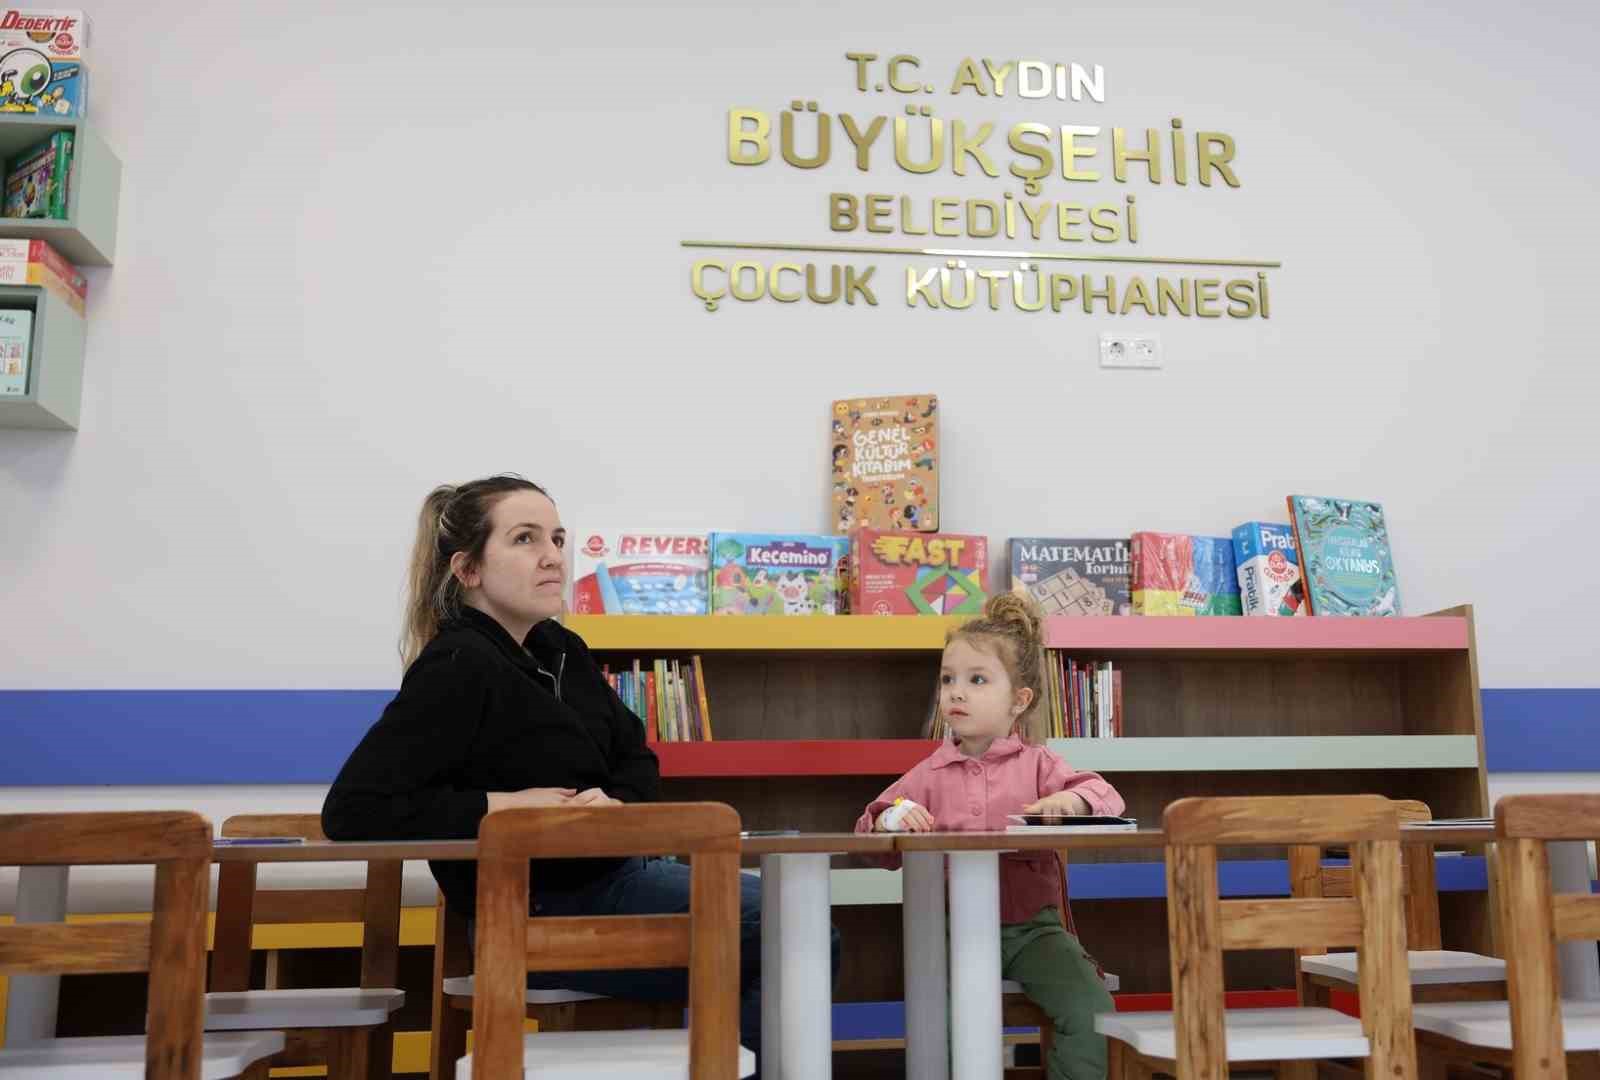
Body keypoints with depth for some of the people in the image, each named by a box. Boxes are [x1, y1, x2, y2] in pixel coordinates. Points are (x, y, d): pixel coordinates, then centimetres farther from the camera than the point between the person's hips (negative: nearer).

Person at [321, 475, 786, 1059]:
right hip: (543, 916, -8)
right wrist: (507, 805, -22)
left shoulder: (561, 650, 7)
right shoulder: (459, 670, -18)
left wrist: (615, 804, -9)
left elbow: (637, 760, 14)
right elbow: (351, 810, -23)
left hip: (615, 873, 8)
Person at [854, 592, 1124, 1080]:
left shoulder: (1036, 765, 7)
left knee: (1091, 1007, -18)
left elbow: (1105, 795, -1)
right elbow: (869, 827, 8)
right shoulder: (929, 774, 8)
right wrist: (892, 818, -17)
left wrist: (1072, 799, -24)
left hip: (1032, 925, 0)